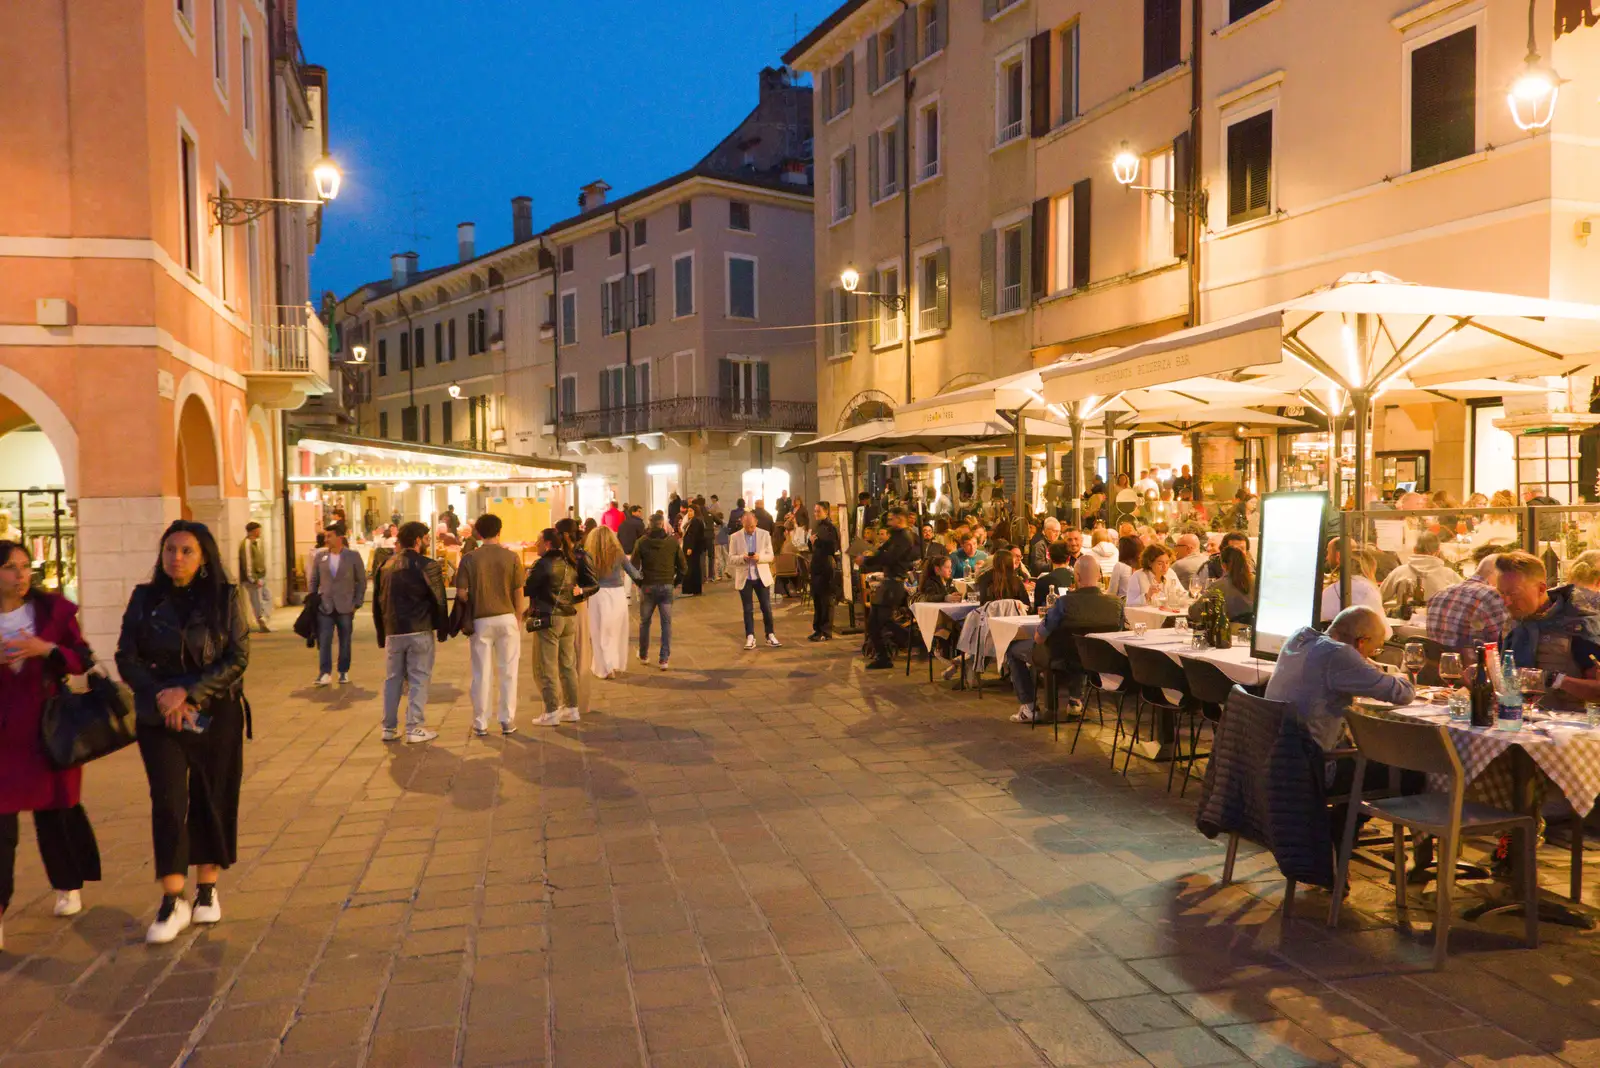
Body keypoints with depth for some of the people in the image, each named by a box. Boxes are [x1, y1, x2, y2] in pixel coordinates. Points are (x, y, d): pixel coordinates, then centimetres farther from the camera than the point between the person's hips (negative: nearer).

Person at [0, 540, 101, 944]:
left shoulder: (53, 609, 0)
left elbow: (83, 659, -1)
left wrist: (45, 649, -19)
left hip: (49, 726, 0)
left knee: (54, 810, 12)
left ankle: (68, 887, 30)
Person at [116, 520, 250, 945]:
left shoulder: (225, 598, -4)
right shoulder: (145, 598, 2)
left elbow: (237, 659, -8)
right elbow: (127, 658, 0)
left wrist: (188, 691, -17)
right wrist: (160, 695, -14)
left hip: (216, 715, -1)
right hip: (160, 716, 1)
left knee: (212, 802, 6)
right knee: (167, 802, -6)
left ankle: (207, 890, 22)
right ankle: (172, 902, 1)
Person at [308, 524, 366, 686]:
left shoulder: (353, 556, -2)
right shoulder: (320, 556, 5)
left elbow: (362, 581, 1)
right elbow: (314, 581, 11)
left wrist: (357, 604, -4)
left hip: (345, 607, -1)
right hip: (324, 606, 1)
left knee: (345, 642, 7)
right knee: (324, 641, -6)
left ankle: (344, 672, 17)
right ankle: (325, 673, -4)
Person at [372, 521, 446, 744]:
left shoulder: (385, 566, 10)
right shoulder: (427, 566, -8)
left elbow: (377, 603, 13)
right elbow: (439, 600, -8)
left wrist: (382, 636, 19)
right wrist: (442, 631, 2)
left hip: (393, 632, 5)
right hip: (420, 631, -5)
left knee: (393, 679, 14)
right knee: (419, 680, 1)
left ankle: (389, 728, 17)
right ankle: (415, 729, 0)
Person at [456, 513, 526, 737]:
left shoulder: (469, 559, -5)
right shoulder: (511, 557, -3)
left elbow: (461, 593, -6)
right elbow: (518, 593, -1)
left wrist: (466, 618, 11)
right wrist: (518, 618, 11)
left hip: (480, 620, 0)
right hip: (506, 618, 0)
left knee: (482, 674, 7)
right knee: (508, 672, 9)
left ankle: (480, 724, 14)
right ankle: (507, 721, 12)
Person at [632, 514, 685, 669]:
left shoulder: (642, 542, -5)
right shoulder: (673, 542, -3)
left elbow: (634, 566, -6)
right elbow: (683, 566, -1)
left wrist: (640, 582, 9)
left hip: (648, 587, 0)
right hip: (667, 587, 0)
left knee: (644, 622, 16)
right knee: (666, 624, 5)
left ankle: (643, 656, 28)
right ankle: (664, 659, 2)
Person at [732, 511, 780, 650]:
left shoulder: (765, 534, 0)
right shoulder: (735, 537, -1)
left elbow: (770, 556, 0)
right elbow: (731, 558, -1)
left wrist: (759, 557, -20)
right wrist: (743, 558, -21)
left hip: (762, 577, 0)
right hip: (744, 578, 0)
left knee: (766, 607, 4)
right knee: (748, 609, 4)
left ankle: (770, 635, 13)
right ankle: (750, 637, 10)